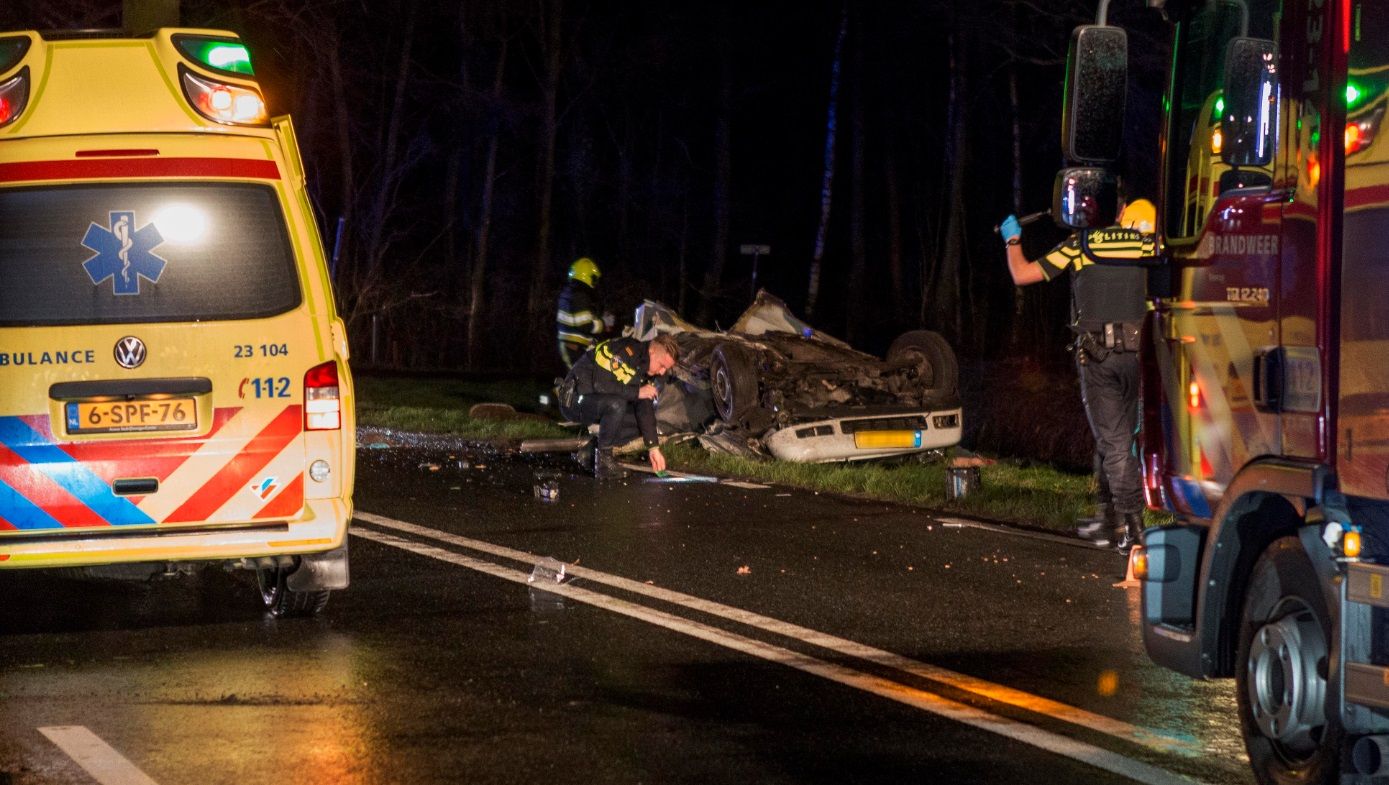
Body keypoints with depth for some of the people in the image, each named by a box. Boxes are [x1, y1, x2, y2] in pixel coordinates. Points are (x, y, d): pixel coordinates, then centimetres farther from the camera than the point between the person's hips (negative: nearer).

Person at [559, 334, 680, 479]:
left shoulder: (646, 367, 4)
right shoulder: (626, 351, -24)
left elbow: (645, 408, 3)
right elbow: (600, 385, -34)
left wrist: (654, 448, -4)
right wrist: (637, 392, -26)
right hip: (575, 400, -9)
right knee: (616, 404, -35)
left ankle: (590, 451, 4)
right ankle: (603, 459, -19)